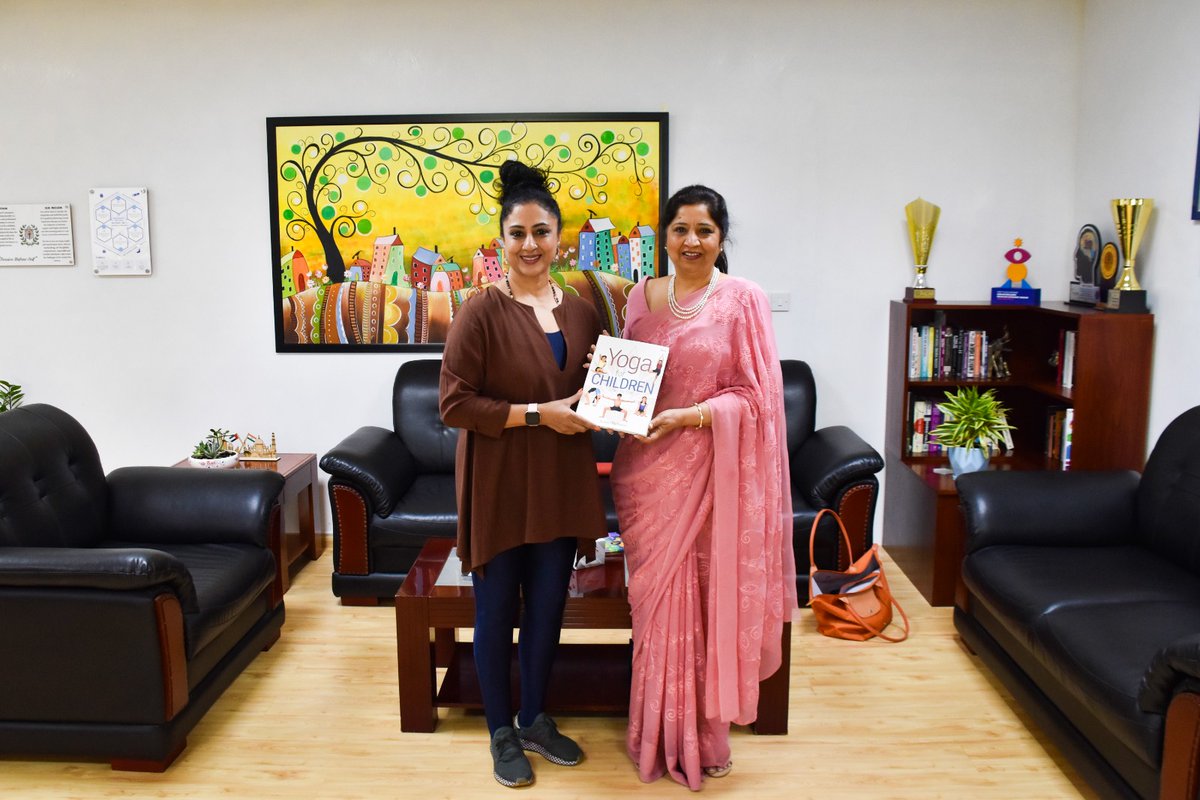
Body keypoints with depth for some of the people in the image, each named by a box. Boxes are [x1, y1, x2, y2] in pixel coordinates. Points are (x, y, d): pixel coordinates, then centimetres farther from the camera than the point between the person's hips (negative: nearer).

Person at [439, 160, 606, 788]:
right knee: (497, 610, 10)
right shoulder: (482, 311, -12)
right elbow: (455, 403, -15)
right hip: (498, 484, -5)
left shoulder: (581, 311, 4)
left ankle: (536, 720, 36)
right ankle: (501, 732, 30)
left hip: (560, 483, 5)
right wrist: (539, 414, -19)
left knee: (548, 606, 16)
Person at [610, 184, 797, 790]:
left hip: (710, 468, -4)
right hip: (647, 467, 4)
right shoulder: (642, 296, 9)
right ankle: (660, 735, 29)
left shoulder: (742, 299, -4)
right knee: (658, 600, 11)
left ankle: (703, 736, 23)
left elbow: (754, 396, -7)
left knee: (706, 597, 3)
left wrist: (684, 416, -19)